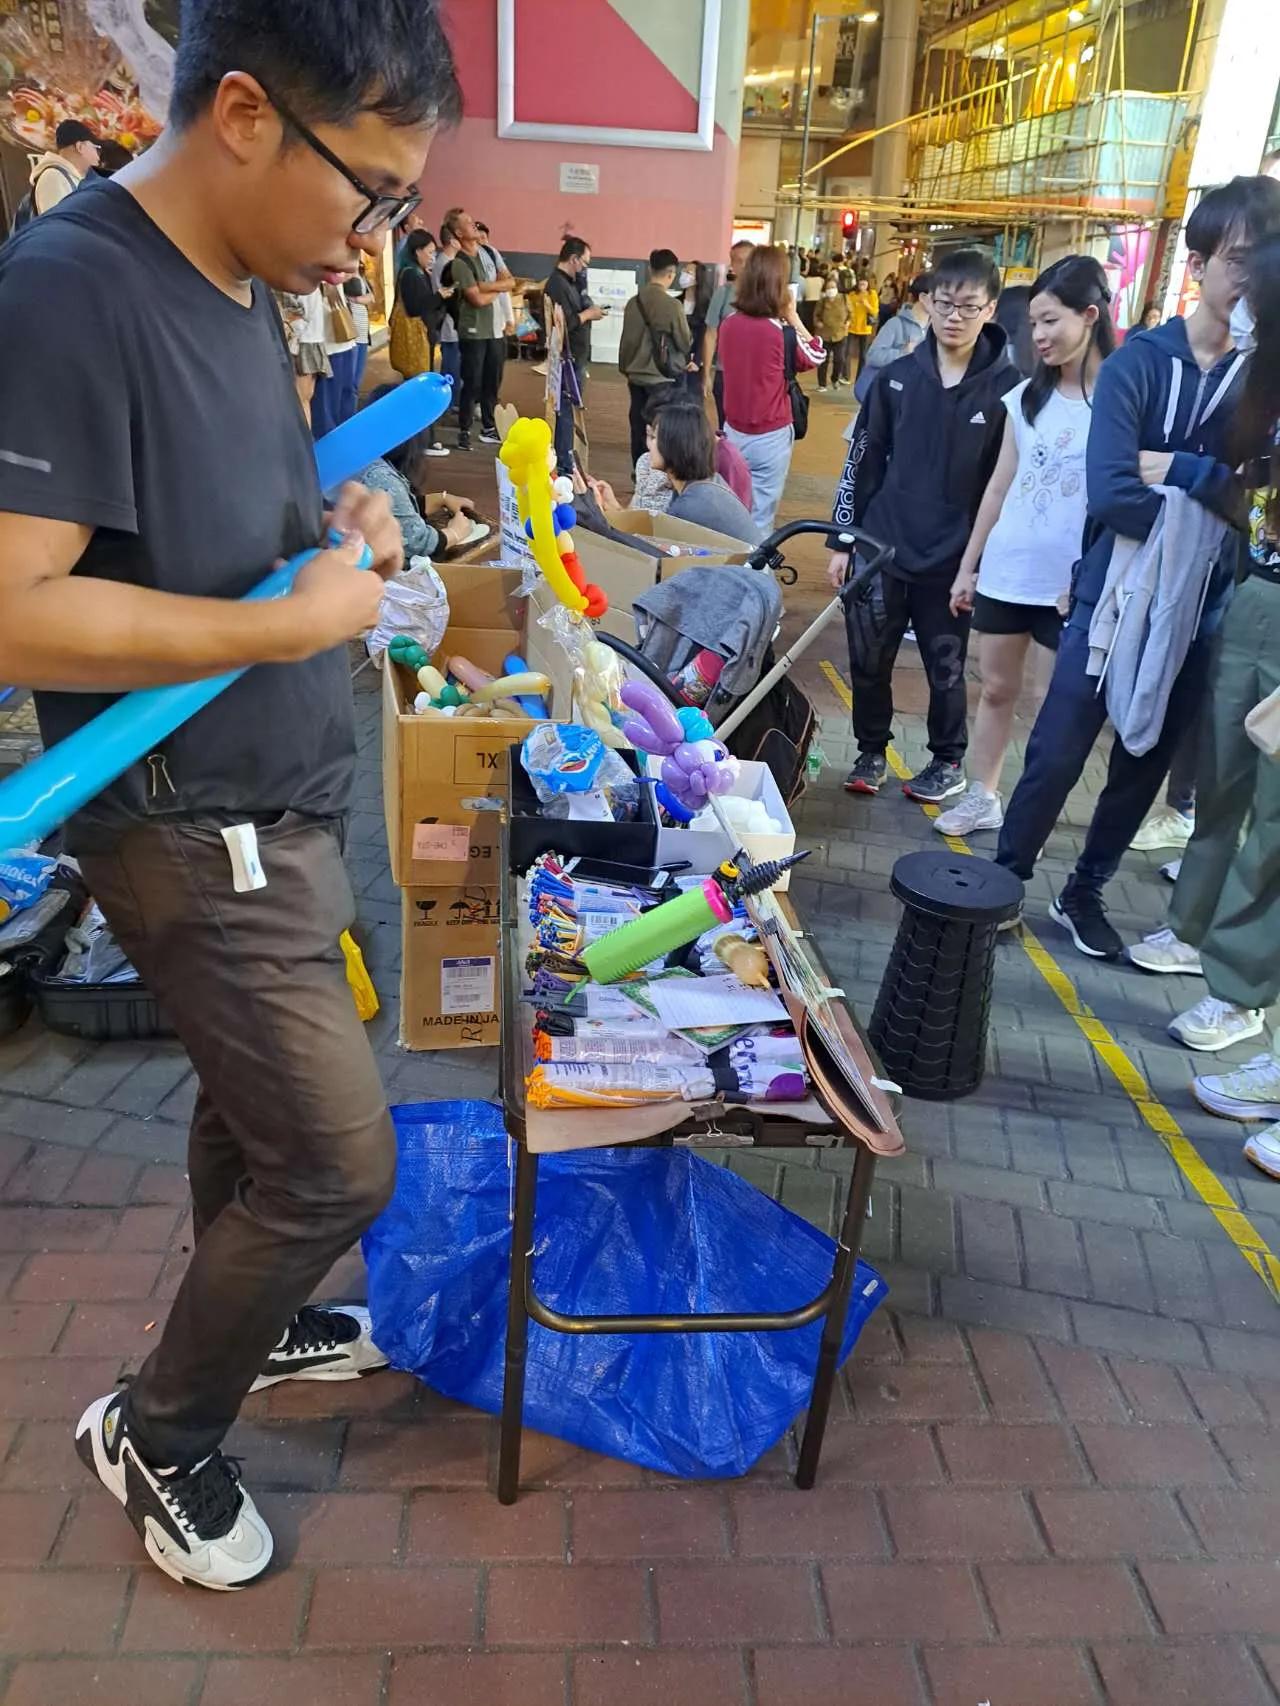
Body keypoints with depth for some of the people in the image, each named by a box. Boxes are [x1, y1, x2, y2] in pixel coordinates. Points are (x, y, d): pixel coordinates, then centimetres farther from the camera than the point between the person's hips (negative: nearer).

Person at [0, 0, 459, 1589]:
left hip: (280, 804, 9)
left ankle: (244, 1320, 48)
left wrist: (333, 518, 1)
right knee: (339, 1159, 0)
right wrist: (301, 620, -22)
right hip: (196, 835, -9)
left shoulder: (240, 288, 7)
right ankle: (156, 1432, 26)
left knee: (252, 1096, 23)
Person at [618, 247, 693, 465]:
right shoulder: (673, 305, -15)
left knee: (639, 430, 10)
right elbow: (686, 343, -6)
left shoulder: (633, 302, 0)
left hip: (636, 376, 5)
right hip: (663, 378, -5)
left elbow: (626, 340, 7)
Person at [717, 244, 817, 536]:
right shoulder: (782, 332, -15)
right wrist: (792, 317, 3)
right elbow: (814, 358, 3)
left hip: (734, 431, 5)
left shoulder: (728, 324, -2)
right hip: (770, 437, -5)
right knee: (760, 519, 3)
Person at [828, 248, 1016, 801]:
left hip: (953, 559, -2)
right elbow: (861, 463, 5)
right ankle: (871, 751, 30)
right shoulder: (895, 378, 2)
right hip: (880, 549, 2)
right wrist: (842, 541, 3)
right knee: (868, 661, 9)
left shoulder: (1006, 388, -5)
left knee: (945, 667, 11)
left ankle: (948, 762, 31)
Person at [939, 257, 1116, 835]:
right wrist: (968, 565, 12)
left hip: (1074, 585, -5)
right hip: (1003, 571, 5)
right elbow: (999, 487, 12)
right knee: (996, 689, 13)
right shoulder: (1026, 396, 8)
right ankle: (982, 798, 25)